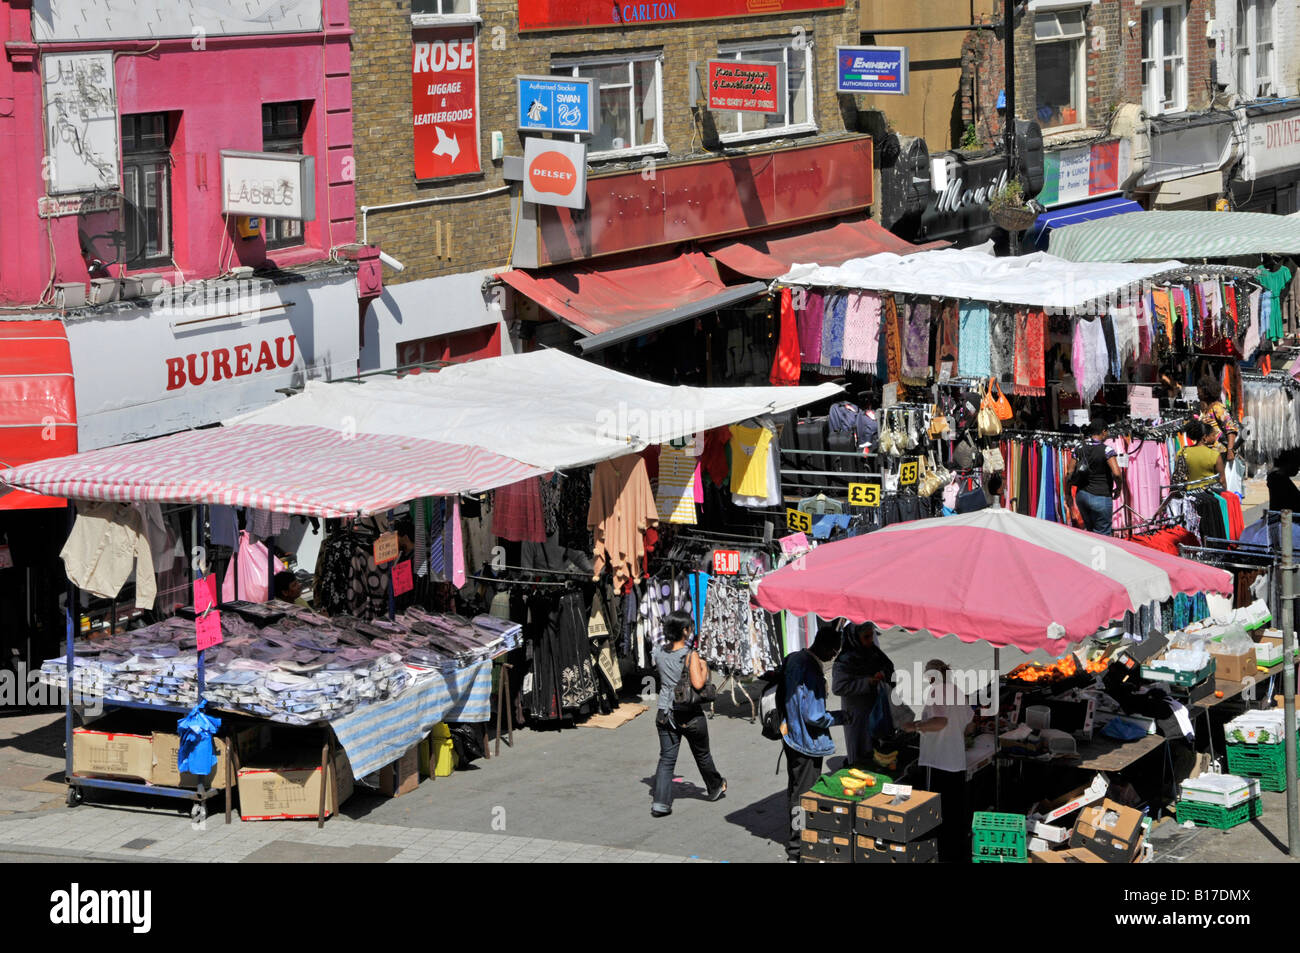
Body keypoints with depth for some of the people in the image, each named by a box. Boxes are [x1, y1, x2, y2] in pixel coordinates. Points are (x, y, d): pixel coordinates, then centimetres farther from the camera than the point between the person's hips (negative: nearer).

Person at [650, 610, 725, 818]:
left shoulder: (659, 653, 0)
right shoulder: (690, 655, -17)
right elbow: (698, 684, -25)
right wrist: (704, 668, -6)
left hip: (665, 713, 4)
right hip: (690, 714, -4)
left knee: (666, 758, 5)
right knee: (702, 755, 19)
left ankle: (661, 801, -8)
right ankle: (715, 788, 40)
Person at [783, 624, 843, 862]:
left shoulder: (794, 659, 3)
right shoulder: (810, 670, -26)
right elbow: (813, 716, -26)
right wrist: (841, 717, -11)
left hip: (792, 737, 10)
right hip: (808, 743, -10)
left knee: (794, 791, 21)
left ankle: (794, 840, 36)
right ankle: (798, 850, 8)